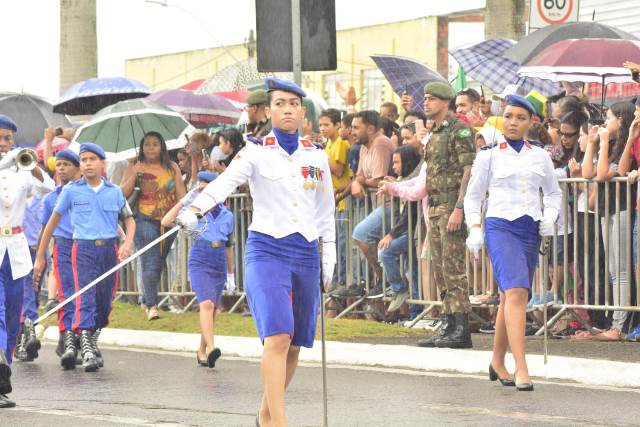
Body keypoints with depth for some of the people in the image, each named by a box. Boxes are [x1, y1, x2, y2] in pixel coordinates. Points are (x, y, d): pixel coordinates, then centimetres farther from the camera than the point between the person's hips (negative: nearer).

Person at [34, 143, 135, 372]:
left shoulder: (114, 191, 8)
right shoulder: (71, 191, 2)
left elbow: (129, 219, 18)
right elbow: (52, 223, 9)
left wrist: (127, 243, -3)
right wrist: (40, 257, 9)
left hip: (109, 250, 3)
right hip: (84, 250, -3)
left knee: (105, 302, 8)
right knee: (86, 299, -16)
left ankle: (93, 342, 30)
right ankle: (87, 352, -24)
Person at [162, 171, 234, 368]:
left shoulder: (227, 216, 11)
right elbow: (166, 222, -9)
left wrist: (231, 273, 22)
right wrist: (185, 201, -8)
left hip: (219, 263, 4)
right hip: (199, 261, -4)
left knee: (212, 308, 9)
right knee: (207, 304, -21)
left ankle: (202, 350, 22)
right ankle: (211, 348, -33)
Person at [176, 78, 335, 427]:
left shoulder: (317, 158, 10)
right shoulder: (256, 153, -2)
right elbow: (225, 182, -19)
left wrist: (328, 259, 15)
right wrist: (195, 209, -36)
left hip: (306, 254, 4)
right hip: (266, 251, -4)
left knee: (294, 345, 8)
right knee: (277, 338, -19)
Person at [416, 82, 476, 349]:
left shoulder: (459, 130, -10)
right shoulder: (434, 134, 18)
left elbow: (469, 171, -17)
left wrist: (458, 209, -23)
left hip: (452, 204, -10)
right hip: (435, 205, 10)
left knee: (454, 268, -11)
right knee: (440, 269, 9)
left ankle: (461, 330, -12)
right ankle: (449, 325, 12)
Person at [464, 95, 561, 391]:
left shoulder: (540, 156, 12)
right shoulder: (489, 155, 4)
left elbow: (553, 193, 22)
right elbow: (473, 195, 9)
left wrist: (550, 217, 4)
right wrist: (474, 228, -2)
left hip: (530, 230, 4)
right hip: (500, 225, -4)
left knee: (510, 297, 9)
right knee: (516, 292, -21)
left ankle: (497, 362, 29)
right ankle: (521, 370, -28)